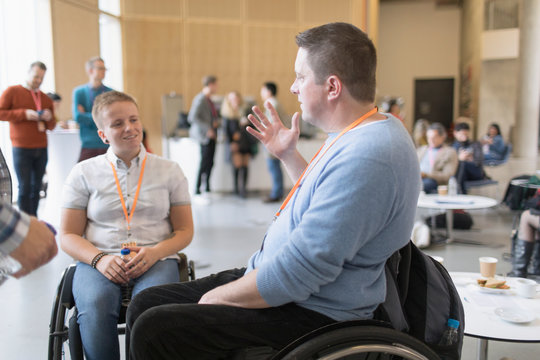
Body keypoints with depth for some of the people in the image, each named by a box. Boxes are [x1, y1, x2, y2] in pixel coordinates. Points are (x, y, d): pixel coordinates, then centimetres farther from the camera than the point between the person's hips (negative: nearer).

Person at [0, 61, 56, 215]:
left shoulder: (46, 99, 16)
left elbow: (51, 127, 20)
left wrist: (49, 118, -3)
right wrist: (24, 114, -13)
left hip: (41, 149, 4)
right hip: (21, 149, -4)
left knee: (36, 187, 5)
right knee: (25, 188, -5)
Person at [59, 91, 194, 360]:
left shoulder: (169, 171, 13)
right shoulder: (83, 173, 12)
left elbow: (185, 231, 10)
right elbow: (68, 236, 9)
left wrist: (155, 252, -11)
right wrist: (99, 258, -12)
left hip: (156, 261, 0)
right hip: (99, 263, 1)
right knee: (95, 305, -34)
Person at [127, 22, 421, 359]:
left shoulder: (365, 157, -27)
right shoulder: (365, 133, 8)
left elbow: (298, 271, -28)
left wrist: (219, 296, -13)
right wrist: (288, 155, 19)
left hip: (311, 316, -10)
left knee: (152, 330, -19)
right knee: (145, 304, 7)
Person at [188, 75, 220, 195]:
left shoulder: (208, 100, 13)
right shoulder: (200, 99, -15)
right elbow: (193, 117, -22)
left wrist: (216, 122, 6)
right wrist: (207, 129, -21)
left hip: (211, 136, 9)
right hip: (204, 136, -9)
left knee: (210, 163, 11)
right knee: (205, 163, -6)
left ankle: (207, 189, 20)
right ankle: (197, 191, 3)